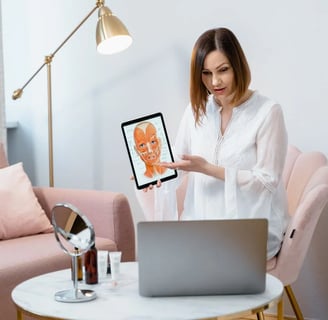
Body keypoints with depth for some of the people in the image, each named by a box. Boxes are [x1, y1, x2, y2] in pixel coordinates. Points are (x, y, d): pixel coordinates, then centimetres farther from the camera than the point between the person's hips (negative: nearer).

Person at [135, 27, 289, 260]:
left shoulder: (268, 112, -9)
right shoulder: (196, 110, 7)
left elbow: (268, 180, -10)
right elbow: (178, 167, 8)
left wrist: (208, 169, -18)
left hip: (253, 225, -4)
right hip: (202, 218, 5)